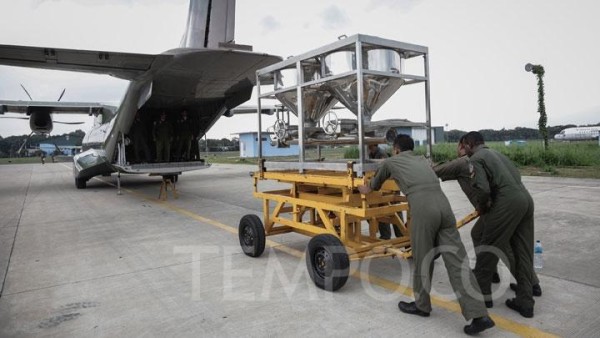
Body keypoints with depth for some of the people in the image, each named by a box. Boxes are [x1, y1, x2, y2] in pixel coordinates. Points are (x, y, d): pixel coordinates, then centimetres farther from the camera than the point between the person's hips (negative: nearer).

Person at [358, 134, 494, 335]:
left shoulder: (390, 162, 22)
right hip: (443, 205, 5)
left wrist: (367, 189, 62)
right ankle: (479, 315, 1)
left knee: (422, 260, 10)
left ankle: (421, 306, 27)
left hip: (423, 208, -5)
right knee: (457, 261, 4)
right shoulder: (422, 160, 34)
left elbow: (376, 184, 41)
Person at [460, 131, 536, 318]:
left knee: (487, 248, 7)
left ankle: (482, 292, 21)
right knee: (523, 253, 12)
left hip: (508, 203, -9)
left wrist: (481, 207, 4)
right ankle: (525, 302, 18)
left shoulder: (476, 158, -2)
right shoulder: (496, 153, 23)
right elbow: (516, 176, 21)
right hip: (526, 199, 9)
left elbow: (482, 189, -16)